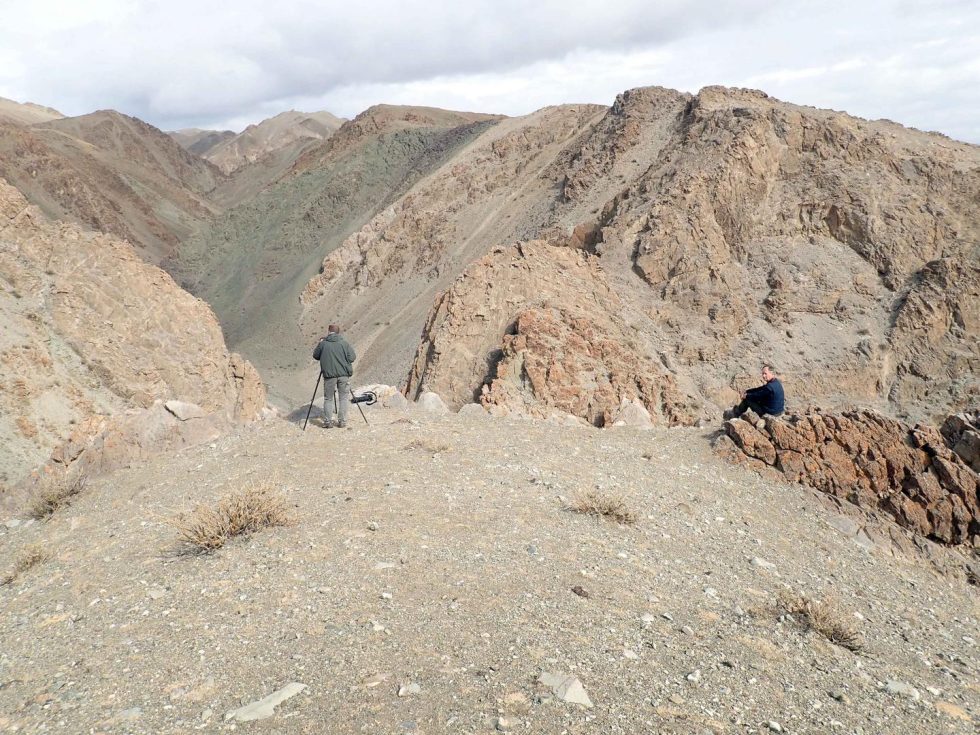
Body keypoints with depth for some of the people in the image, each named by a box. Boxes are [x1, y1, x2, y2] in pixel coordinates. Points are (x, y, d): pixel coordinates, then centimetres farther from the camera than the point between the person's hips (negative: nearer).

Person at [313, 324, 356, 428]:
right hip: (344, 374, 0)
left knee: (328, 398, 11)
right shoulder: (344, 343, 1)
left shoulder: (323, 343, -1)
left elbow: (315, 356, 11)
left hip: (329, 375, 0)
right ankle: (342, 421, 10)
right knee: (344, 398, 10)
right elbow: (352, 357, -2)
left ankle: (327, 422, 11)